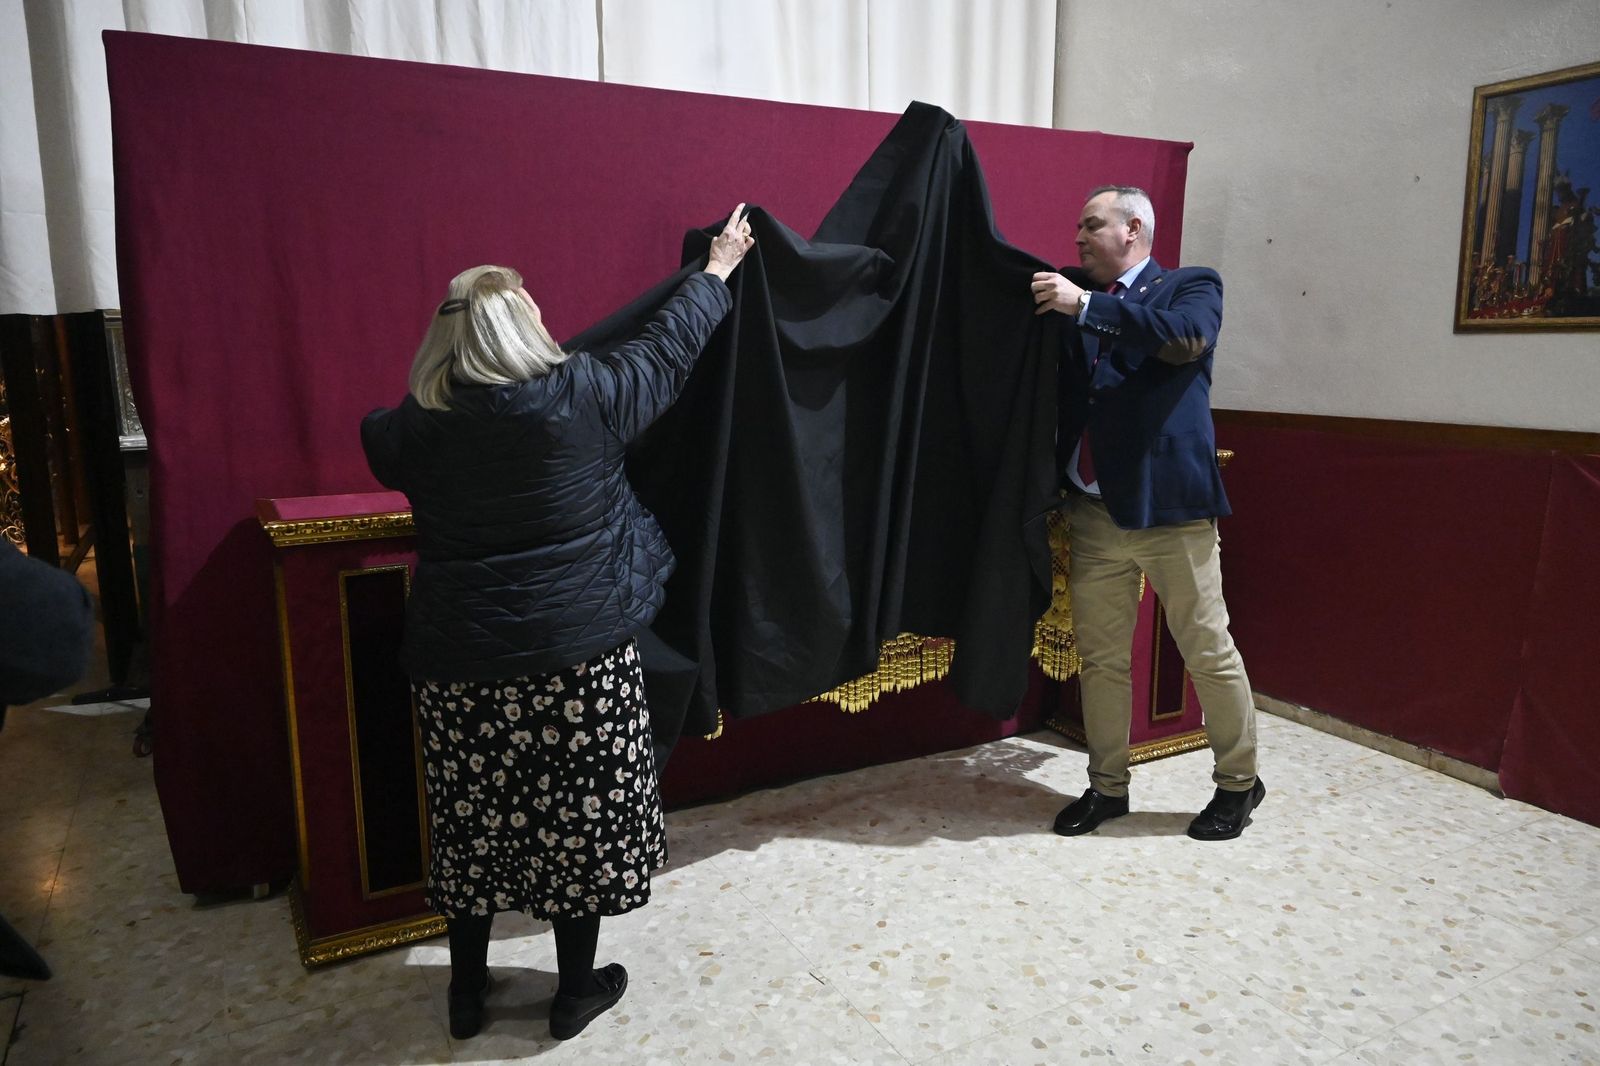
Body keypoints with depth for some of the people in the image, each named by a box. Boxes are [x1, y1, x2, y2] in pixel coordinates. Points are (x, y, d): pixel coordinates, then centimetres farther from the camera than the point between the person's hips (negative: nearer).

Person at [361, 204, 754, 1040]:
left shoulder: (418, 428, -3)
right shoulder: (579, 397, -10)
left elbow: (377, 443, 21)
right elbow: (666, 351, 4)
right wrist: (717, 270, 19)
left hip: (459, 664, 3)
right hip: (579, 656, -3)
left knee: (472, 822, 17)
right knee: (579, 820, 12)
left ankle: (467, 992, 35)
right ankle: (577, 991, 29)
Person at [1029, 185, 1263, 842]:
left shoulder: (1192, 285, 1)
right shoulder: (1072, 296, 15)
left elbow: (1186, 337, -20)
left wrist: (1086, 304, -20)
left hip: (1168, 505, -4)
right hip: (1093, 512, 5)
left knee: (1209, 652, 5)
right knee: (1100, 658, 10)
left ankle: (1239, 782, 25)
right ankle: (1108, 787, 25)